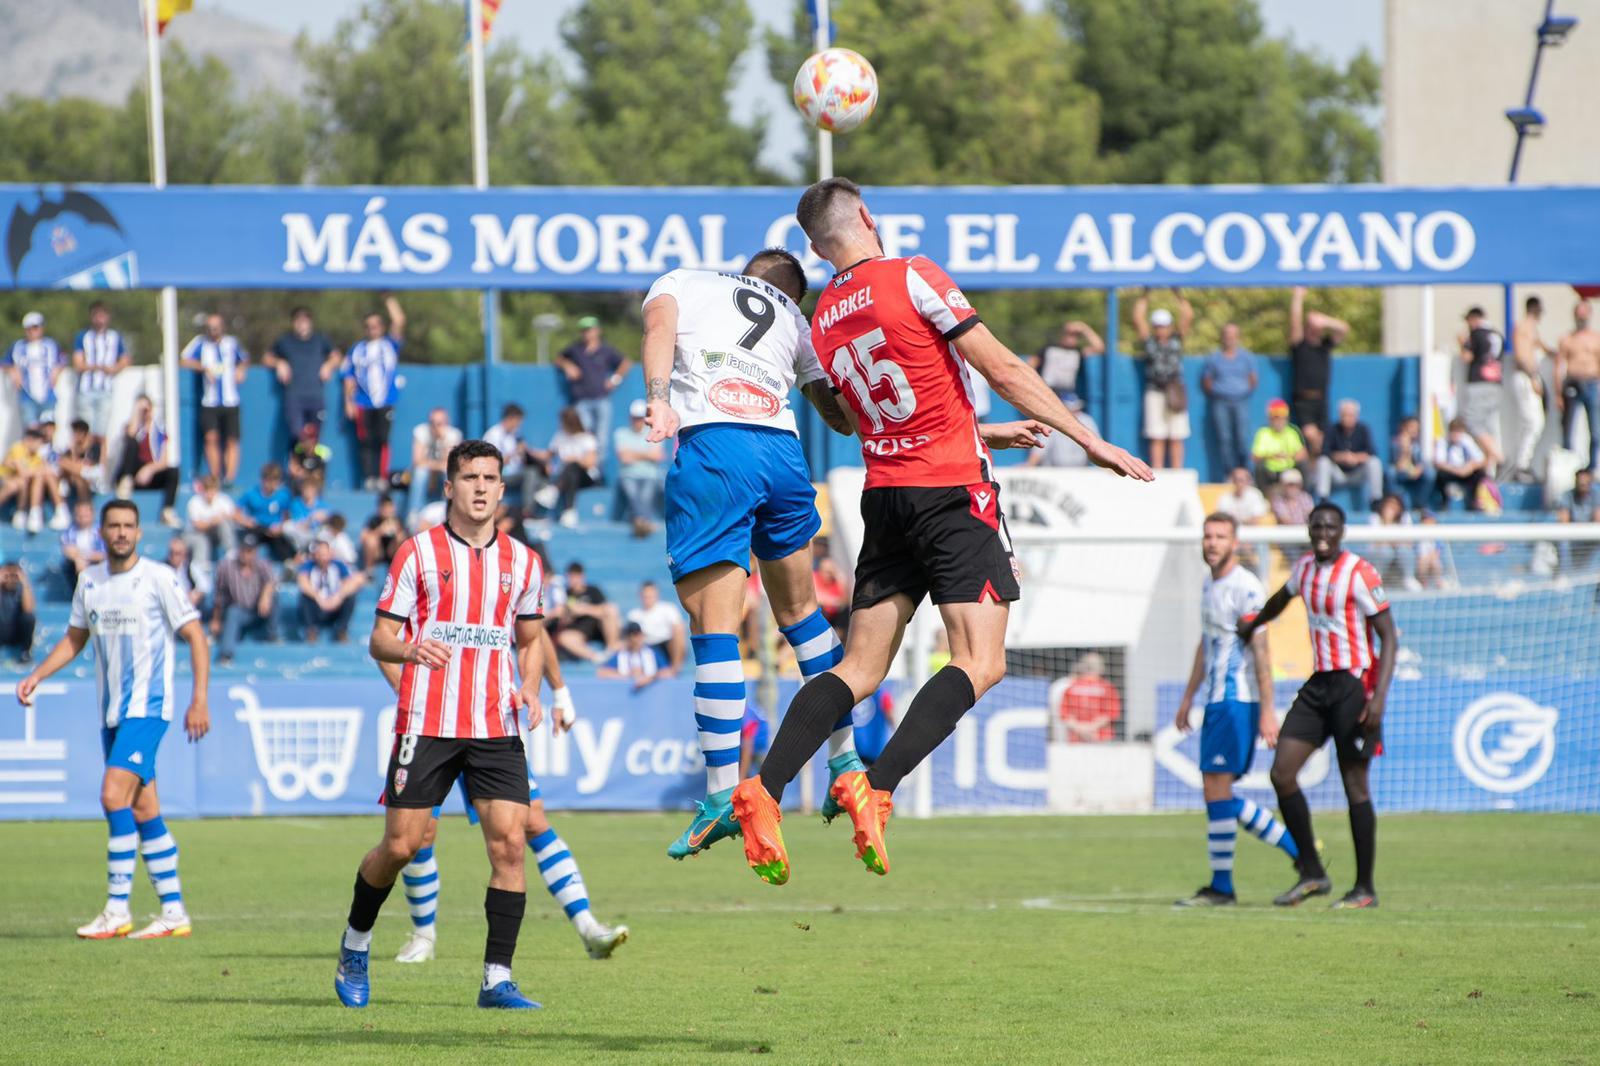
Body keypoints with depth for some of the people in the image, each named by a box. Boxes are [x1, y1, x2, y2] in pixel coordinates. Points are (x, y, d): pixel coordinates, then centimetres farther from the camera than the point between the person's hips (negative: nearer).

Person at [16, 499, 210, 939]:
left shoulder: (158, 577, -8)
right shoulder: (90, 581, 10)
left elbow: (195, 637, -7)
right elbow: (75, 638, 22)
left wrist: (199, 700, -14)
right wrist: (36, 676, 9)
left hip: (148, 705, -7)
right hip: (112, 710, 7)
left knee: (114, 793, -18)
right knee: (143, 809, 6)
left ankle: (117, 909, -16)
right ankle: (174, 911, 11)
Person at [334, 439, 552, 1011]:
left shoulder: (521, 561, 11)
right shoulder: (418, 553, 1)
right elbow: (379, 638, 0)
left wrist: (530, 690, 3)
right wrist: (409, 649, -23)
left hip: (496, 727, 3)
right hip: (426, 722, -3)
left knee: (509, 840, -10)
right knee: (401, 845, -1)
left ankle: (497, 979, -7)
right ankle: (355, 945, 25)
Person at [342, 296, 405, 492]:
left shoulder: (389, 345, 10)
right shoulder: (357, 350, 12)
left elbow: (399, 322, -4)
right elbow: (349, 378, 13)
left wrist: (390, 302, -1)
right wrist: (349, 402, 6)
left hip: (385, 402, -1)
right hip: (363, 404, 1)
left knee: (382, 439, -7)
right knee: (366, 441, -3)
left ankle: (382, 478, -5)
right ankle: (369, 478, -2)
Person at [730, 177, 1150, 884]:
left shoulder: (822, 321, 11)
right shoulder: (911, 278, -8)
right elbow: (1003, 370, -9)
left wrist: (988, 434, 33)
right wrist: (1088, 439, -3)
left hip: (884, 498, 6)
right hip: (952, 493, -6)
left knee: (859, 667, 8)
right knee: (980, 663, -6)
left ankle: (763, 792, -7)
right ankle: (875, 789, -22)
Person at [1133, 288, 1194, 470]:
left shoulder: (1176, 340, 10)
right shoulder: (1149, 342, 8)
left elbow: (1188, 317, 4)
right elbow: (1138, 319, 1)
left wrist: (1179, 296, 3)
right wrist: (1143, 296, 2)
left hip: (1176, 392, 1)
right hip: (1155, 392, -1)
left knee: (1176, 439, 0)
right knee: (1157, 439, -1)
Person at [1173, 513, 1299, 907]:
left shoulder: (1246, 588, -12)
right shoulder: (1208, 585, 16)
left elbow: (1261, 652, -16)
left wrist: (1267, 712, -19)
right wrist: (1188, 697, 27)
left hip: (1238, 701, -9)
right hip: (1215, 701, 9)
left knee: (1217, 790, -9)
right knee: (1218, 795, 9)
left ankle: (1221, 886, -3)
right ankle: (1298, 848, 17)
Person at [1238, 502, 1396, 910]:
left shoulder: (1358, 573, -12)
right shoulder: (1306, 567, 10)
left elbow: (1388, 635, -14)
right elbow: (1284, 597, 34)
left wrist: (1379, 696, -23)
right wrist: (1254, 623, 52)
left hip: (1353, 684, -7)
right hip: (1318, 684, 7)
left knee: (1355, 785, -4)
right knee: (1282, 774, -2)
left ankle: (1365, 888, 4)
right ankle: (1312, 873, 6)